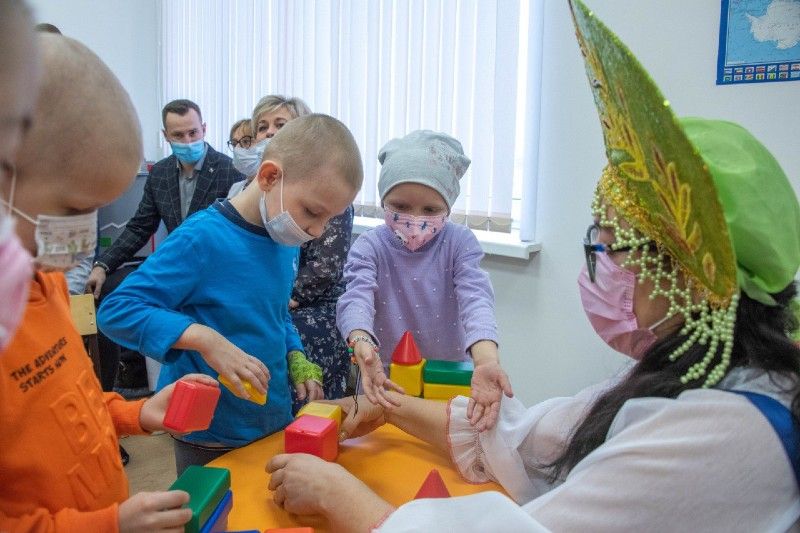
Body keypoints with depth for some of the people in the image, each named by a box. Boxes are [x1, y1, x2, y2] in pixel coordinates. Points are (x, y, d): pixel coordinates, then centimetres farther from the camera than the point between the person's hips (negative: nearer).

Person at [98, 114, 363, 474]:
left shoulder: (286, 241, -1)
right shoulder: (203, 238, -23)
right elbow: (115, 311, -23)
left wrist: (296, 357, -2)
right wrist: (205, 339, -34)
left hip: (277, 421, 7)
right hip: (210, 439, -6)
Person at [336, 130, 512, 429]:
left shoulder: (460, 244, -6)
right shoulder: (370, 247, -7)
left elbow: (476, 299, -21)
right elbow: (356, 299, -23)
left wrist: (486, 362, -41)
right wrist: (362, 345, -47)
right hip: (386, 382, 0)